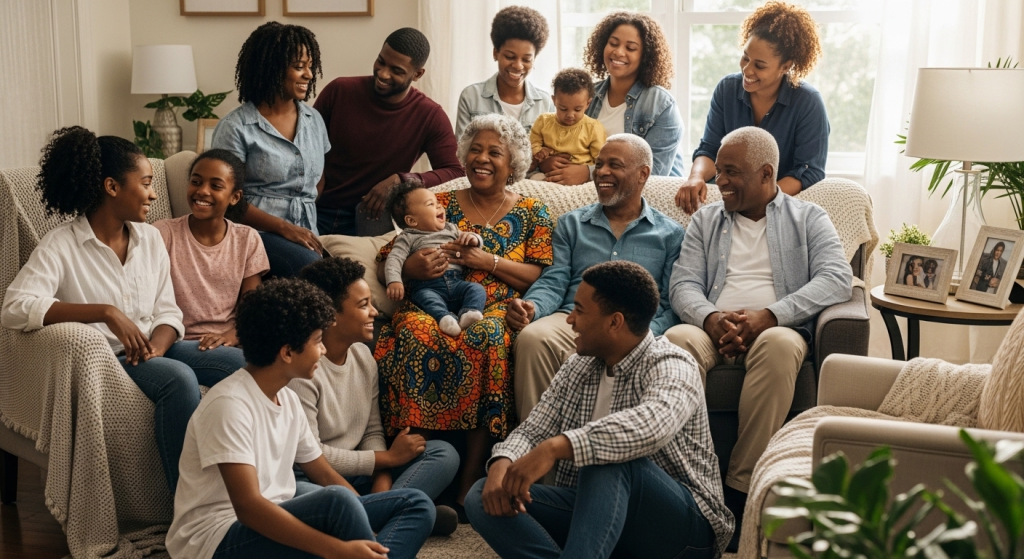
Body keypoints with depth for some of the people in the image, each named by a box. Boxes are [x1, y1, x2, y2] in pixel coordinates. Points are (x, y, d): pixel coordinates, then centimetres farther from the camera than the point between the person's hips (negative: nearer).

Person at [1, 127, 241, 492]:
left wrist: (157, 346, -17)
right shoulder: (61, 246, -9)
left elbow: (168, 313, 8)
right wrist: (106, 312, -30)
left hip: (152, 350, 6)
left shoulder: (149, 238, 10)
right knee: (179, 378, -34)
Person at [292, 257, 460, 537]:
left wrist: (382, 482, -13)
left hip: (355, 473, 8)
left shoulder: (363, 356, 6)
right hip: (309, 478, -8)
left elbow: (372, 432, 8)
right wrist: (388, 458, -12)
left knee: (443, 454, -2)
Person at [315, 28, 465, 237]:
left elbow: (455, 173, -11)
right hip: (318, 213, 0)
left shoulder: (430, 116, -7)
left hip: (372, 219, 0)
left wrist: (400, 180, -24)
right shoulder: (339, 91, -5)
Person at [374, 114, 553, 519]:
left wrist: (489, 261, -7)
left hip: (497, 312, -1)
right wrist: (410, 268, -9)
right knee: (416, 334, -35)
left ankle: (468, 486, -35)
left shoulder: (532, 214, 18)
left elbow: (541, 278, 5)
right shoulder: (440, 206, 20)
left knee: (485, 338, -37)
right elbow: (384, 263, 14)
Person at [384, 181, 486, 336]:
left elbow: (478, 242, 28)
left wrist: (473, 239, 2)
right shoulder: (407, 238, 13)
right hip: (426, 286, -4)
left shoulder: (451, 229, 26)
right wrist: (394, 281, -21)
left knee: (476, 289, -22)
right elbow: (394, 259, 0)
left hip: (456, 282, 5)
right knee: (426, 298, -37)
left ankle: (469, 313, -44)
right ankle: (445, 317, -58)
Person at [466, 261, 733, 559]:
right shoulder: (577, 367, 9)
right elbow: (532, 430, 5)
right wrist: (502, 464, -19)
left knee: (607, 458, -36)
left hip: (682, 525, -7)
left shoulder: (670, 366, -15)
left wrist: (556, 447, -47)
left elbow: (652, 424, -37)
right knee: (484, 498, -12)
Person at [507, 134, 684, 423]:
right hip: (572, 320, 2)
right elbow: (554, 282, 12)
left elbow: (672, 304, 6)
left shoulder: (670, 234, 16)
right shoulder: (571, 223, 23)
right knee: (531, 338, -34)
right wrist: (531, 307, -13)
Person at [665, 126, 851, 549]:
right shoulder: (705, 220, 23)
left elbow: (838, 279, -3)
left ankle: (741, 487, -34)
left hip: (777, 329, -2)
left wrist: (767, 316, -16)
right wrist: (711, 318, -14)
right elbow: (683, 284, 10)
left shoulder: (807, 218, 14)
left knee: (779, 345, -39)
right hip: (714, 329, 2)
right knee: (677, 339, -34)